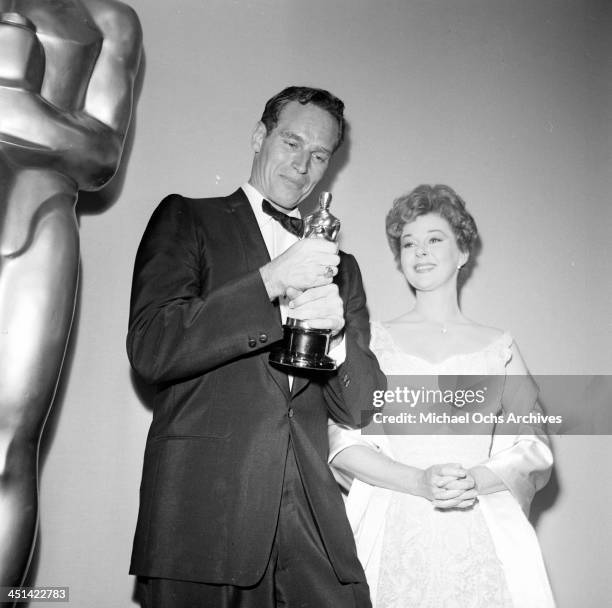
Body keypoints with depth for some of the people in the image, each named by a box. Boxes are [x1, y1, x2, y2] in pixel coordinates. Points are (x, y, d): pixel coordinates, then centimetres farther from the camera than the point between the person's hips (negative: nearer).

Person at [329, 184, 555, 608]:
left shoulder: (498, 346, 8)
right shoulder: (375, 340, 5)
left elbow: (534, 448, 5)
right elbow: (344, 444, -1)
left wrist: (477, 480, -13)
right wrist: (420, 482, -15)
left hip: (482, 534, 1)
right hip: (394, 532, -1)